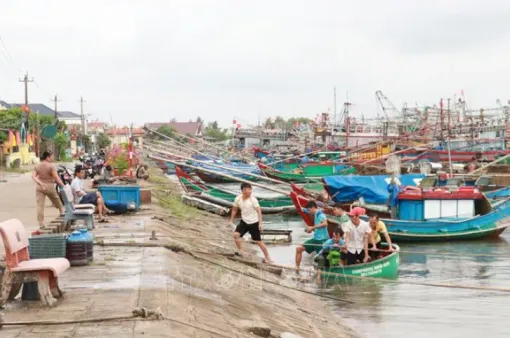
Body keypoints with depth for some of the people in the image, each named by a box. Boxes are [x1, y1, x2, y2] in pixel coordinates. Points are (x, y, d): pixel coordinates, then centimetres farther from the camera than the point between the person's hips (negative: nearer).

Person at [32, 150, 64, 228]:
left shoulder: (37, 166, 8)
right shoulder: (51, 166, -9)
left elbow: (33, 176, 0)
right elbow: (56, 178, -15)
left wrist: (40, 183, -8)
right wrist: (63, 185, -11)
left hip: (40, 187, 4)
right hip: (49, 187, -4)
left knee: (40, 205, -1)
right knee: (58, 203, 19)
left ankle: (41, 224, -5)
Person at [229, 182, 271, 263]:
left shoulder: (253, 199, -19)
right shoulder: (238, 199, -7)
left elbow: (258, 211, -19)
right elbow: (234, 209, 10)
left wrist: (260, 223, -27)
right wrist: (231, 220, 11)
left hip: (254, 223, -4)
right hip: (244, 221, 4)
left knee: (258, 241, 2)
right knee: (236, 234, -15)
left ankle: (267, 258, 16)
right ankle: (241, 252, 4)